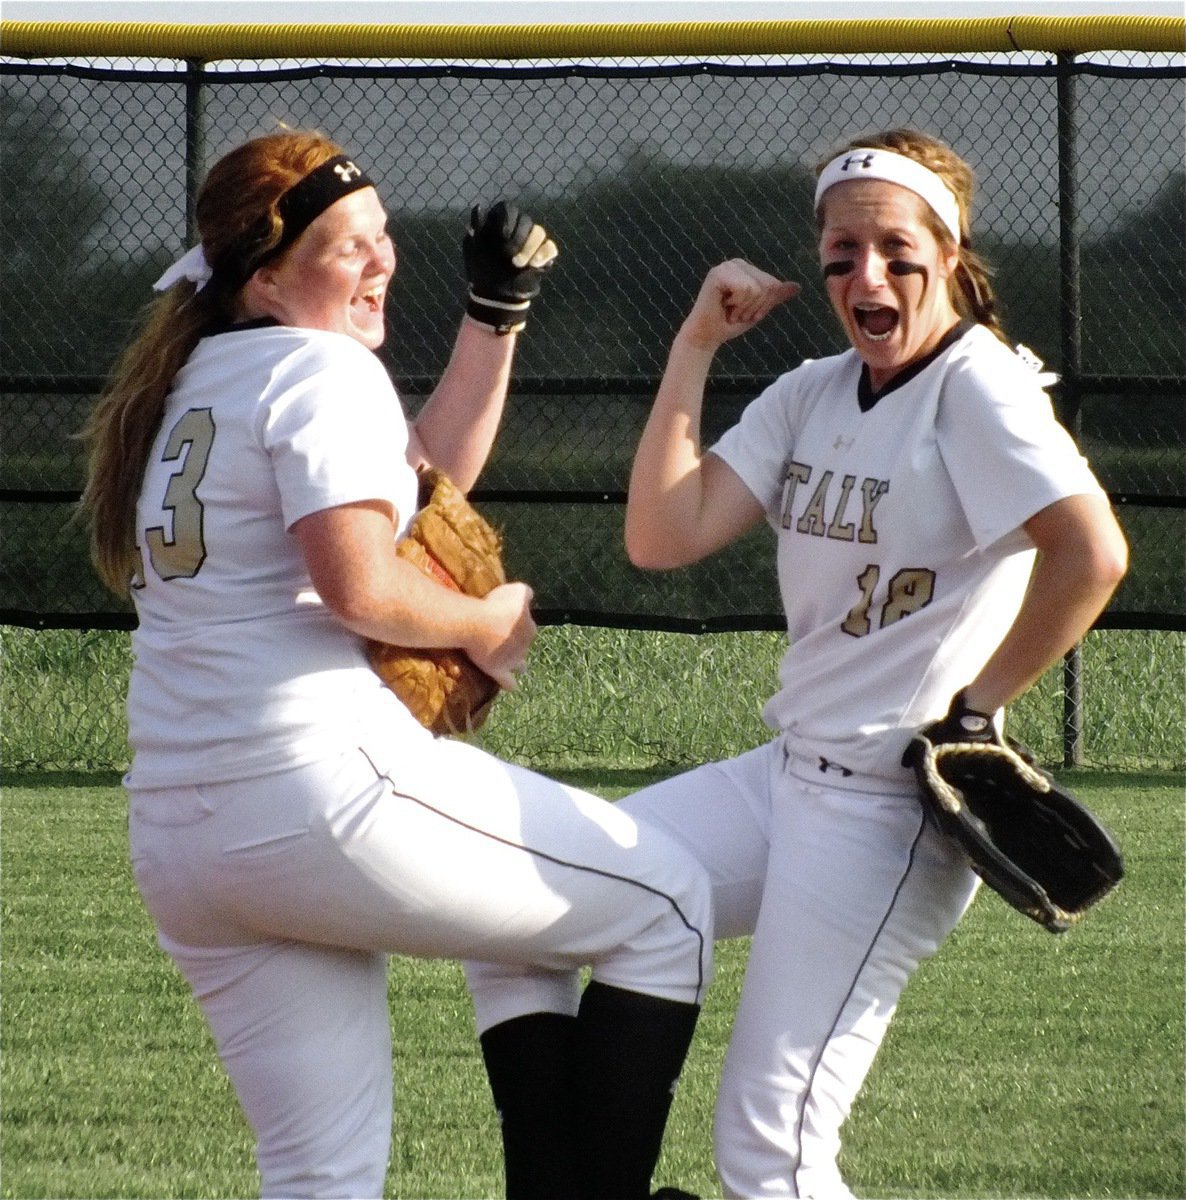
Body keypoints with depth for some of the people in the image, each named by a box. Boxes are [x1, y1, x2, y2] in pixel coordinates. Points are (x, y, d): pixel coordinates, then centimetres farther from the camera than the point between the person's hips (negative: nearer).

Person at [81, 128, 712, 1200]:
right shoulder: (322, 369, -5)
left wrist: (498, 311, 26)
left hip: (174, 849, 9)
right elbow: (358, 583, -19)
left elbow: (422, 472, 31)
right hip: (326, 783, -9)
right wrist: (489, 623, -2)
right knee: (664, 903, 6)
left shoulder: (189, 387, 23)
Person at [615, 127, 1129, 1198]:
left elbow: (1091, 555, -26)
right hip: (787, 776, 9)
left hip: (892, 807, -9)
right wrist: (696, 347, 0)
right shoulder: (811, 396, 11)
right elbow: (664, 536, 2)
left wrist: (972, 712, -17)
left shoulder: (974, 383, -12)